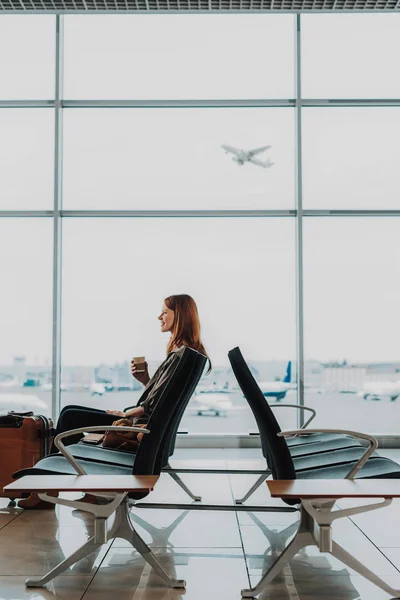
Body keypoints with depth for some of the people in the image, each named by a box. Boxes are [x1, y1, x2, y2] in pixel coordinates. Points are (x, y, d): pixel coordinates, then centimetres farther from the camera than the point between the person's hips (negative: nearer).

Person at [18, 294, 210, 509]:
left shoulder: (183, 355, -16)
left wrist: (126, 414, -7)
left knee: (70, 417, -4)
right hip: (145, 424, 10)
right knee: (69, 413, 8)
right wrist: (145, 379, 0)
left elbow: (157, 403, -19)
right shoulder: (180, 352, 15)